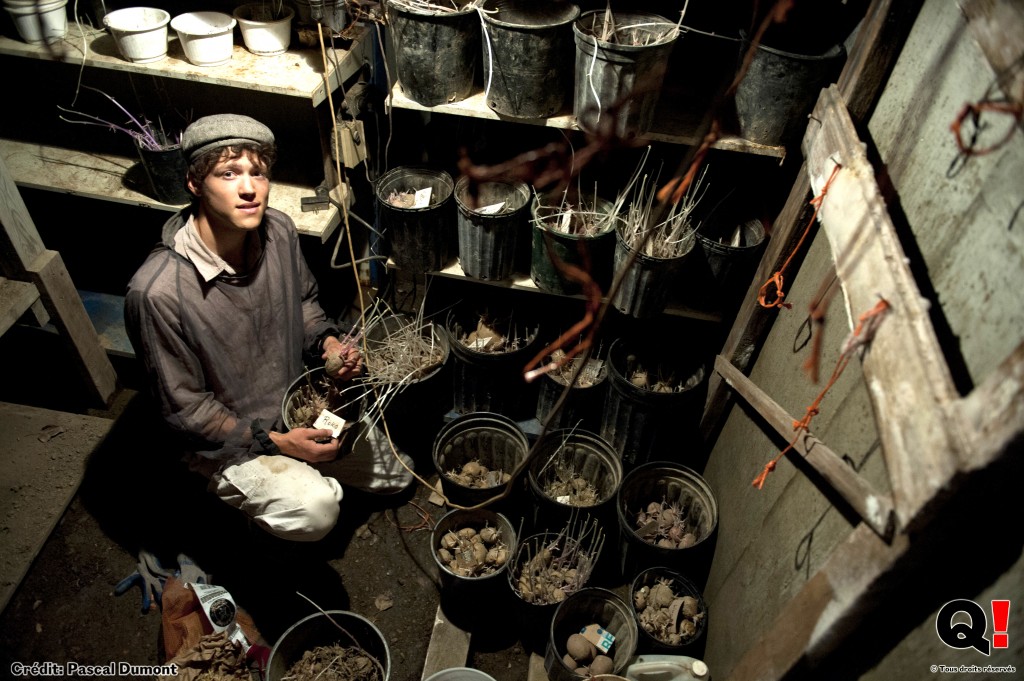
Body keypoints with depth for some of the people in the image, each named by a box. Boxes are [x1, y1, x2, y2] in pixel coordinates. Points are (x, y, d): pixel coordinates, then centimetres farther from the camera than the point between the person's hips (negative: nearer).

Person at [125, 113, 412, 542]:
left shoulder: (278, 231, -14)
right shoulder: (157, 291, -32)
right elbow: (185, 409, -21)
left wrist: (327, 342, -14)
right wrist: (274, 442, -24)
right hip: (222, 440, -5)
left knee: (395, 474, 13)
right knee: (315, 510, -29)